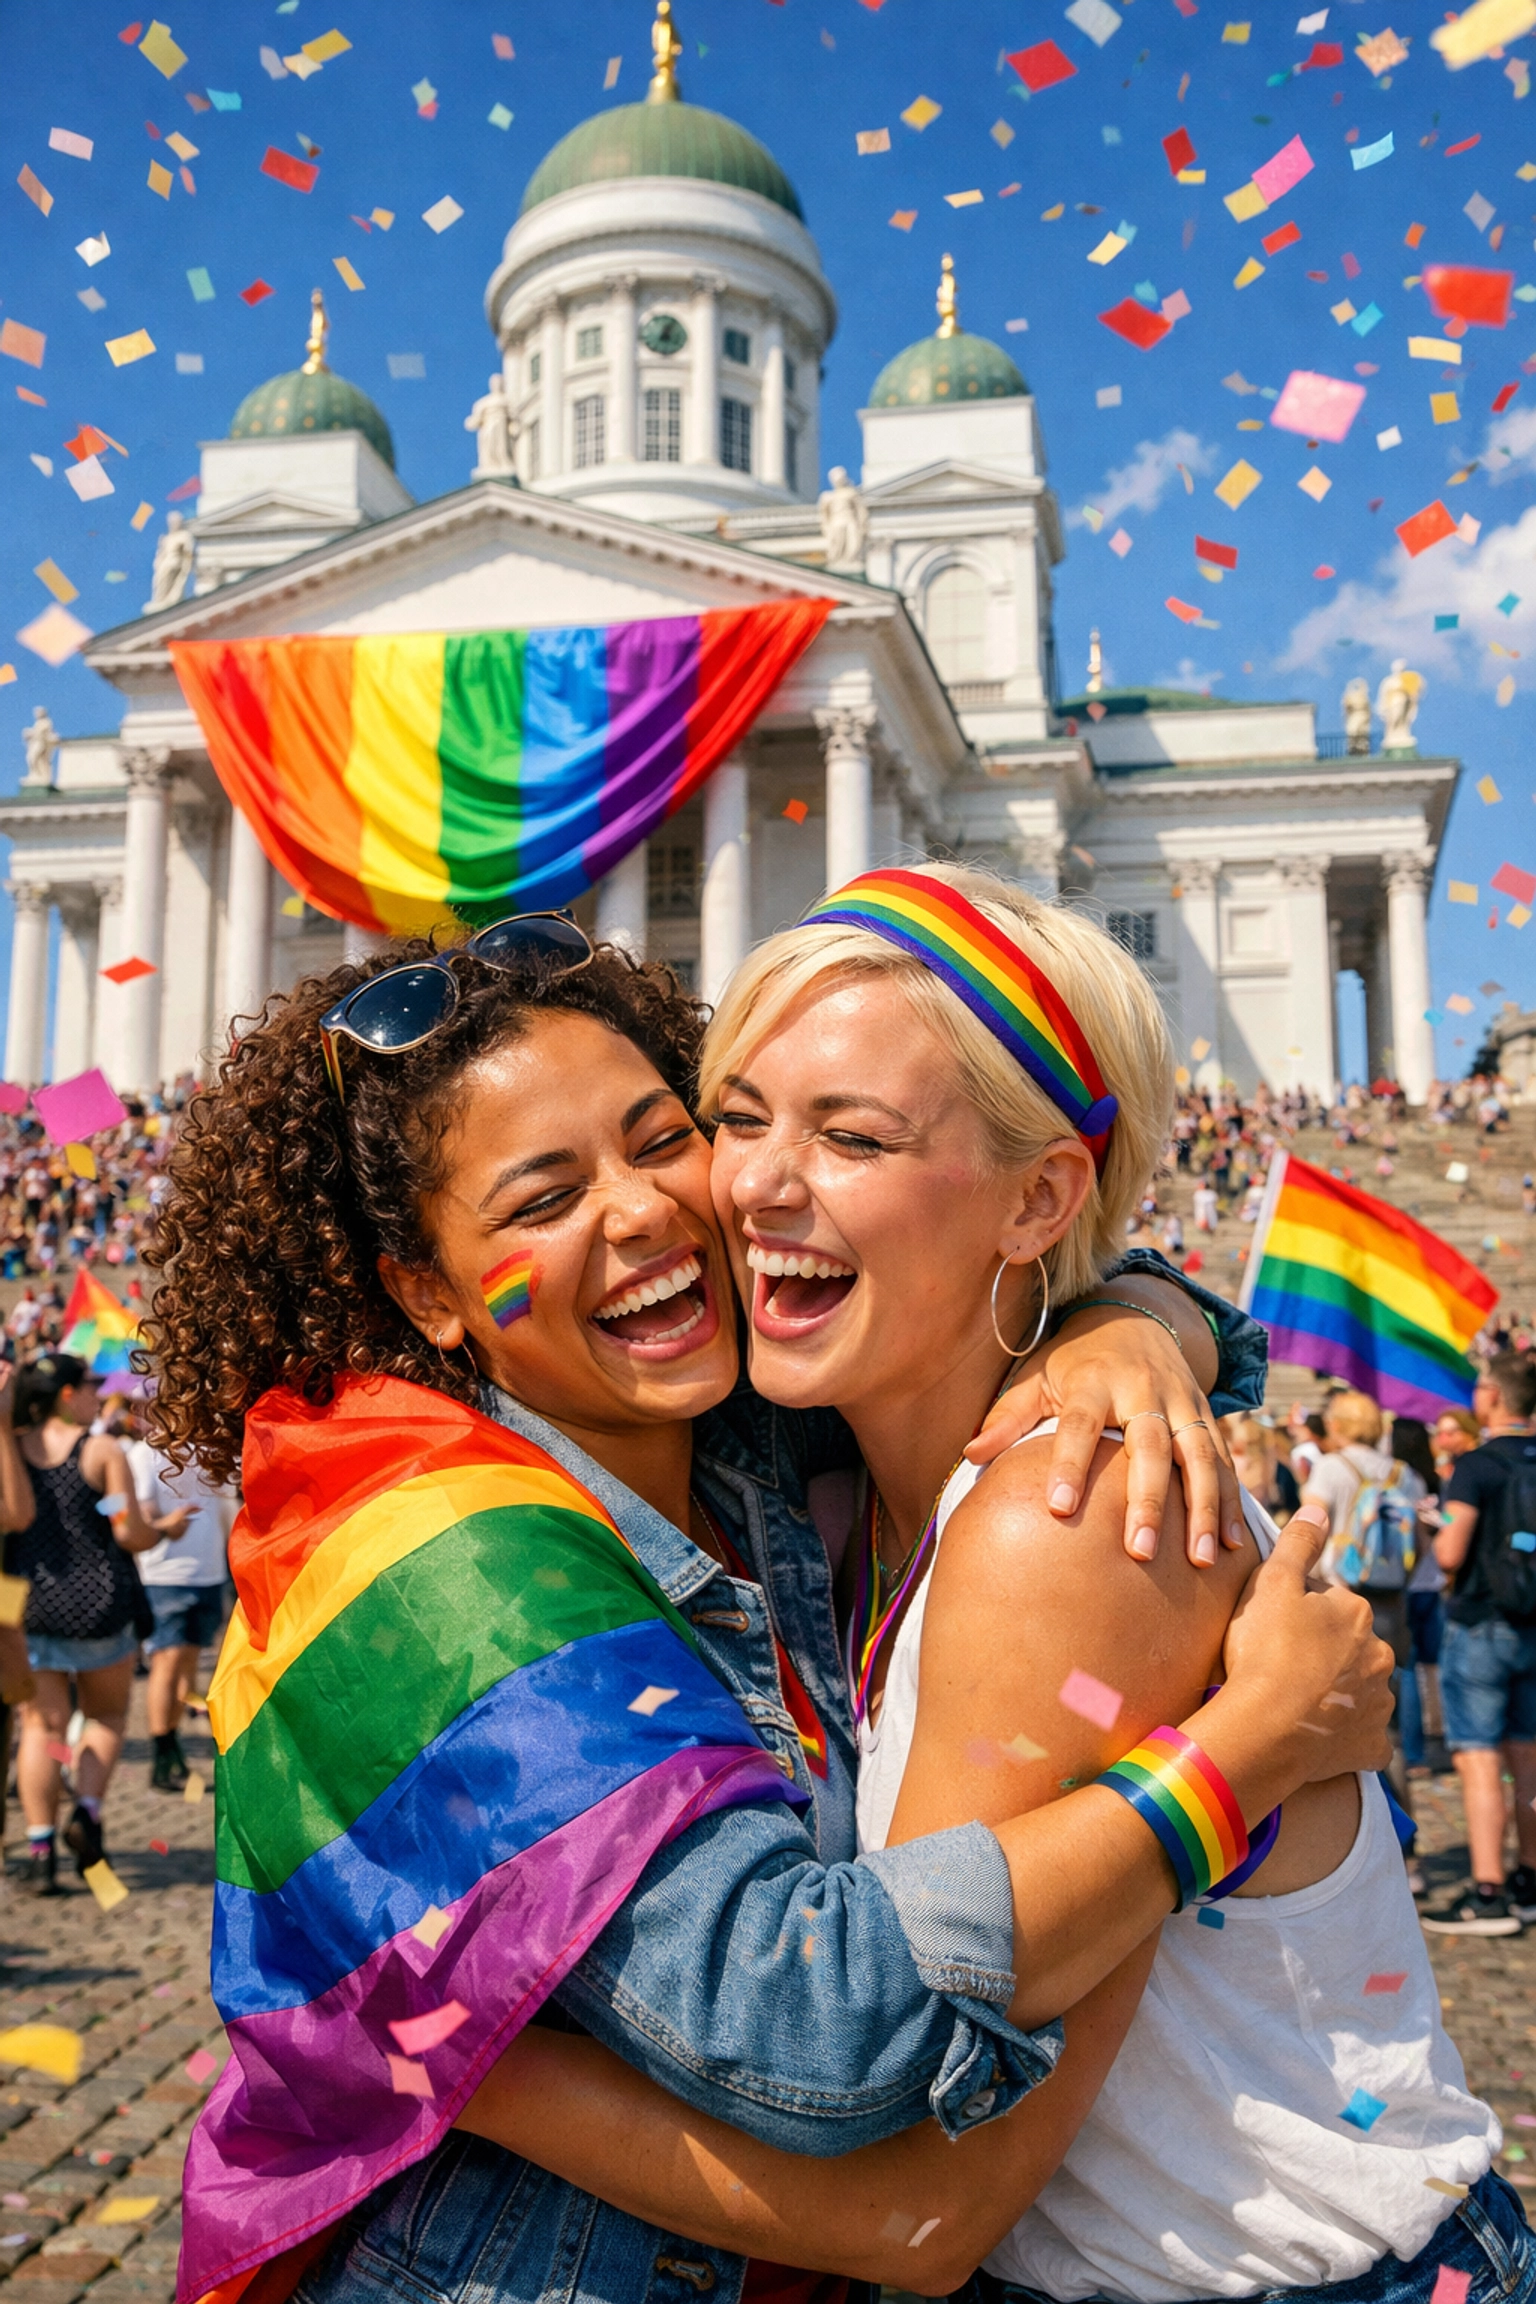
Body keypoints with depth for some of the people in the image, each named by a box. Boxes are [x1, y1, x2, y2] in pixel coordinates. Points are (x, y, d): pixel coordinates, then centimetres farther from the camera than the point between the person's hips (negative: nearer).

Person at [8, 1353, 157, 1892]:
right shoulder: (103, 1451, -8)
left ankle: (40, 1849, 4)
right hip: (99, 1603, -3)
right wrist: (164, 1529, 9)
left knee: (41, 1725, 9)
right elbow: (131, 1534, -10)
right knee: (107, 1716, 18)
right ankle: (87, 1812, 0)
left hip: (29, 1603, 3)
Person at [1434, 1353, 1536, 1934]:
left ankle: (1488, 1896, -7)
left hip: (1481, 1625, -7)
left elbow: (1450, 1554, -21)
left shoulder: (1477, 1465, -15)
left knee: (1478, 1761, -5)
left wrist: (1438, 1536, 0)